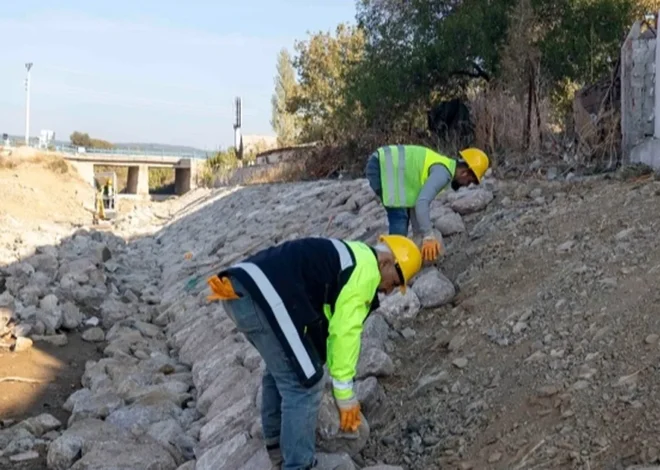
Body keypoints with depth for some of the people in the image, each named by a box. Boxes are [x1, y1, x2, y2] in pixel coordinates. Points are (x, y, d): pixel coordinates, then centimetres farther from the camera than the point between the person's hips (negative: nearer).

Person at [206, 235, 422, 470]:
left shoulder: (349, 256, 29)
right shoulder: (366, 269, 0)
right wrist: (345, 393, 2)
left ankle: (277, 445, 42)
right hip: (263, 294, -11)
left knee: (280, 368, 29)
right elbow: (345, 333, -5)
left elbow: (327, 323, 31)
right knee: (303, 383, -2)